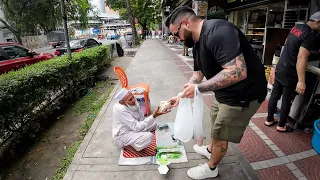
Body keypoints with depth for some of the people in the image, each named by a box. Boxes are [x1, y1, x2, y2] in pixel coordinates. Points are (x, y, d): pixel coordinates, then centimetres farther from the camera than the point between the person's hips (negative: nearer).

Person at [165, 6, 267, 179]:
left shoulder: (217, 32, -29)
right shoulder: (197, 43, 3)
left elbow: (238, 72, -37)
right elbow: (198, 75, 11)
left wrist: (199, 88, -31)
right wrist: (181, 97, 9)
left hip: (243, 94, -9)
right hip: (225, 92, 9)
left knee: (220, 134, 8)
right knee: (216, 123, 27)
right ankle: (210, 150, 54)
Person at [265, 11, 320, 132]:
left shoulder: (297, 27, 6)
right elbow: (301, 58, -28)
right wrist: (301, 81, -31)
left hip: (280, 68, 8)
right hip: (289, 73, -8)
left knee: (275, 95, 15)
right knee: (287, 100, 7)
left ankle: (269, 120, 29)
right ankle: (282, 126, 23)